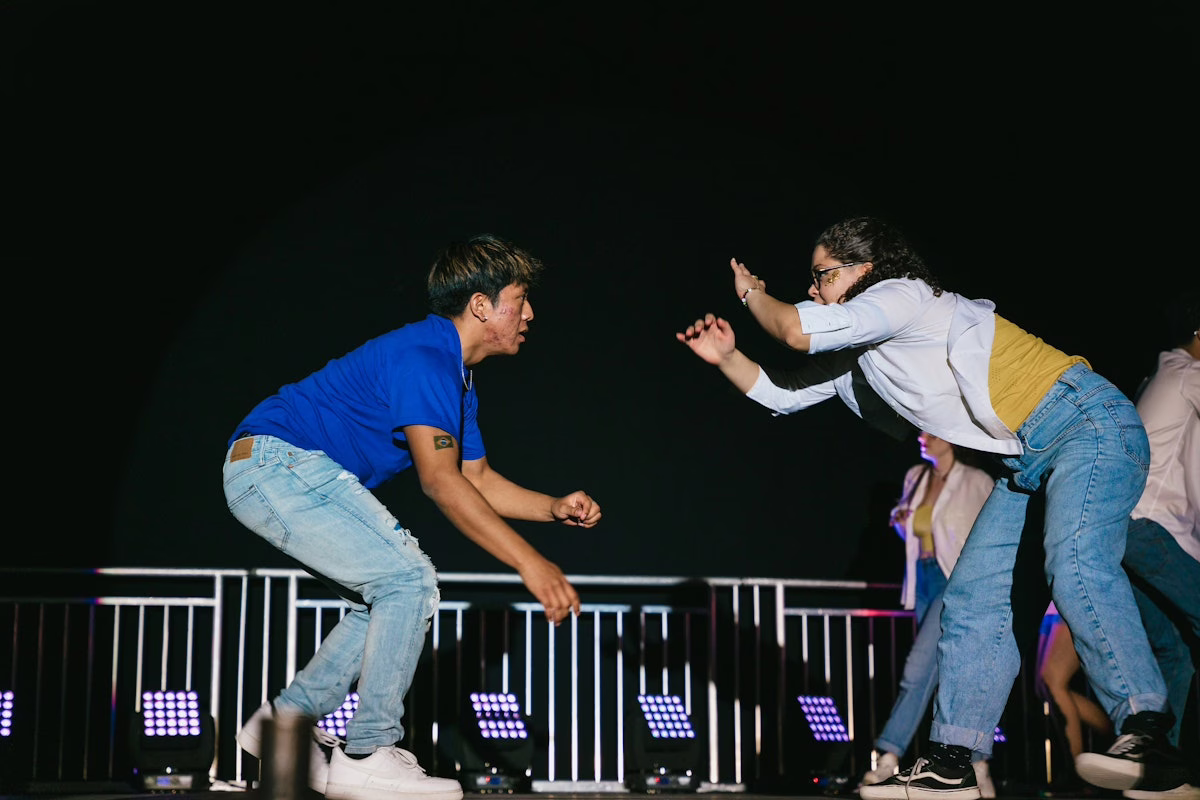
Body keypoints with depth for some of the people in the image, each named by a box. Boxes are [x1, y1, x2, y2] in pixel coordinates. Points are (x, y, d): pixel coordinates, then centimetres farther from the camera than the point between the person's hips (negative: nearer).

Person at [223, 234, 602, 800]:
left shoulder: (457, 379, 15)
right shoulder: (423, 356, -19)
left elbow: (479, 481, 19)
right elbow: (439, 480, -27)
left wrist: (556, 509, 2)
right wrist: (529, 562, -30)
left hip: (278, 476, 11)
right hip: (276, 462, -11)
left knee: (389, 600, 15)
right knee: (410, 581, -14)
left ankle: (284, 721, 18)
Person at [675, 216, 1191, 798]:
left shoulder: (903, 294, -10)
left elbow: (798, 331, -20)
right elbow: (782, 394, 25)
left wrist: (752, 293, 0)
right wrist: (726, 357, 7)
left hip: (1088, 421, -10)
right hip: (1026, 461, 10)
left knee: (1075, 565, -31)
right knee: (972, 596, -1)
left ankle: (1147, 735, -38)